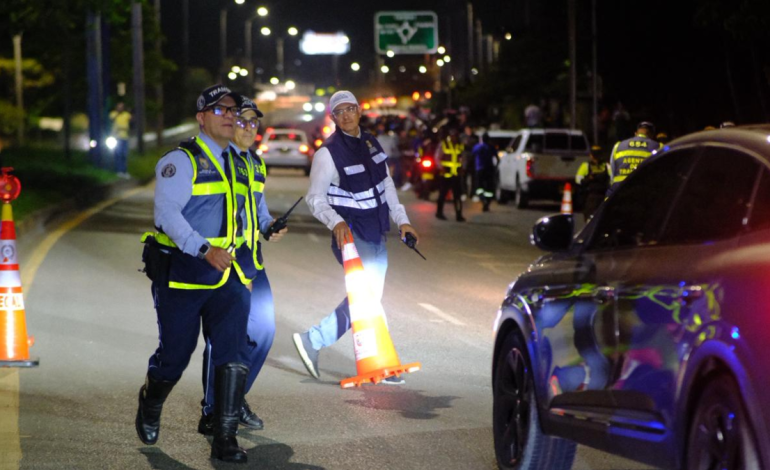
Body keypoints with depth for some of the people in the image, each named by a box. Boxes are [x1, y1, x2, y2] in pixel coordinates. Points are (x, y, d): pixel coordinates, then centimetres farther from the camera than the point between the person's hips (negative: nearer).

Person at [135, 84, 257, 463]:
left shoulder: (239, 165, 15)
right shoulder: (180, 161, -8)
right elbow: (167, 212, -18)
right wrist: (205, 250, -27)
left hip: (229, 276, 5)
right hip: (182, 275, -5)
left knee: (233, 353, -9)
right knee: (174, 356, 5)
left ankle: (225, 440, -6)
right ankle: (150, 404, 37)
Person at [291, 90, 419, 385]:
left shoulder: (370, 143, 9)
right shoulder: (329, 153, -12)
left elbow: (387, 184, 17)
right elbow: (315, 198, -9)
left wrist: (401, 220, 11)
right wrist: (335, 222, -25)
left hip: (376, 233, 8)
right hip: (351, 235, -8)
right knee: (367, 297, -11)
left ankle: (312, 341, 14)